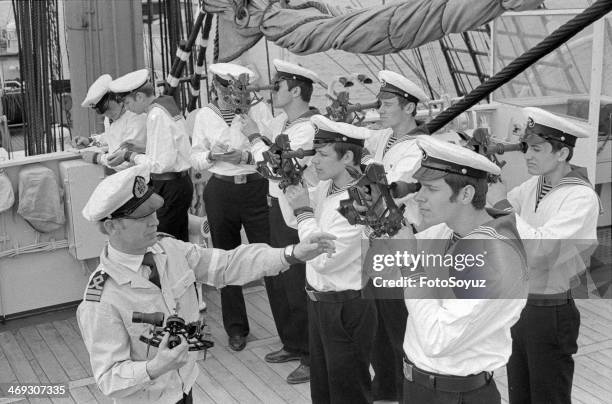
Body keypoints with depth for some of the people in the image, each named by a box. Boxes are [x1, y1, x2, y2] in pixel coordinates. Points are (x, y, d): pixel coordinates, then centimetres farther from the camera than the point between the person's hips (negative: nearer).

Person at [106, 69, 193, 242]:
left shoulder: (156, 115, -17)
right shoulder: (166, 104, 11)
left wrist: (129, 155, -10)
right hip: (180, 181, 10)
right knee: (180, 243, 12)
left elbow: (160, 164, -19)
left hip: (170, 187, -10)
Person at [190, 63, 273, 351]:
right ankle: (236, 328, 23)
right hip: (220, 190, 3)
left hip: (256, 188, -2)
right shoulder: (205, 115, 6)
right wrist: (211, 155, -14)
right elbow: (195, 160, 6)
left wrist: (245, 157, -20)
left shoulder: (259, 110, -1)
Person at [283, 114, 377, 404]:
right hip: (319, 300, 8)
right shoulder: (326, 186, -1)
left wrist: (304, 211, -19)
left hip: (347, 307, -8)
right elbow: (293, 220, 13)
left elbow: (323, 258, -27)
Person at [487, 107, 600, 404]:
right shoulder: (534, 185, 3)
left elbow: (539, 247, -27)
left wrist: (501, 202, -22)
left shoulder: (581, 197, -17)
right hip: (518, 304, 6)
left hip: (551, 311, -6)